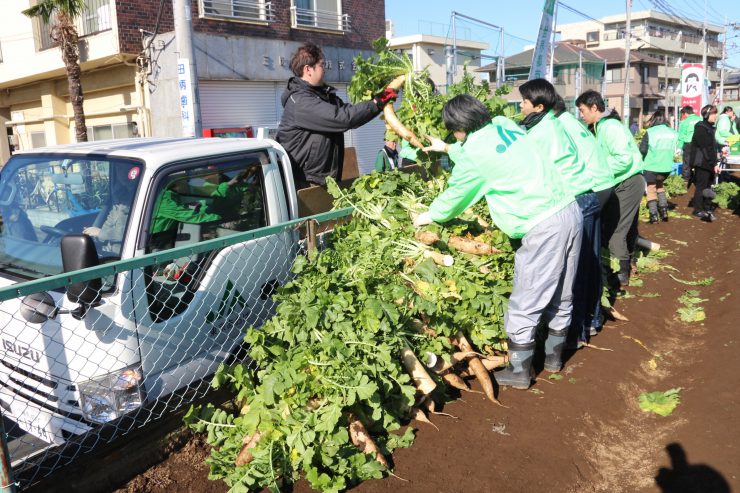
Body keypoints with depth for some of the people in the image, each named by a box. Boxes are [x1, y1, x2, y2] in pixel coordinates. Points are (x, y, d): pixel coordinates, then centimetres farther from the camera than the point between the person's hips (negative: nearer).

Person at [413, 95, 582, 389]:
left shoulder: (473, 153, -10)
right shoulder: (505, 125, 11)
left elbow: (455, 196, 6)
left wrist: (428, 216, 24)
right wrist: (448, 149, 43)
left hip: (543, 227, -9)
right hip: (570, 211, 9)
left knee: (525, 305, 5)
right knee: (561, 295, 20)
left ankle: (519, 372, 19)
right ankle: (554, 355, 38)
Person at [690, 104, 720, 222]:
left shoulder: (710, 127, 16)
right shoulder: (701, 128, -13)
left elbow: (713, 146, 17)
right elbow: (705, 148, -17)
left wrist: (715, 163, 12)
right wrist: (714, 163, -17)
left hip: (710, 163, 9)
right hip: (702, 163, -9)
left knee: (708, 186, 11)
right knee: (701, 186, -3)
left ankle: (707, 209, 18)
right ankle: (698, 210, 4)